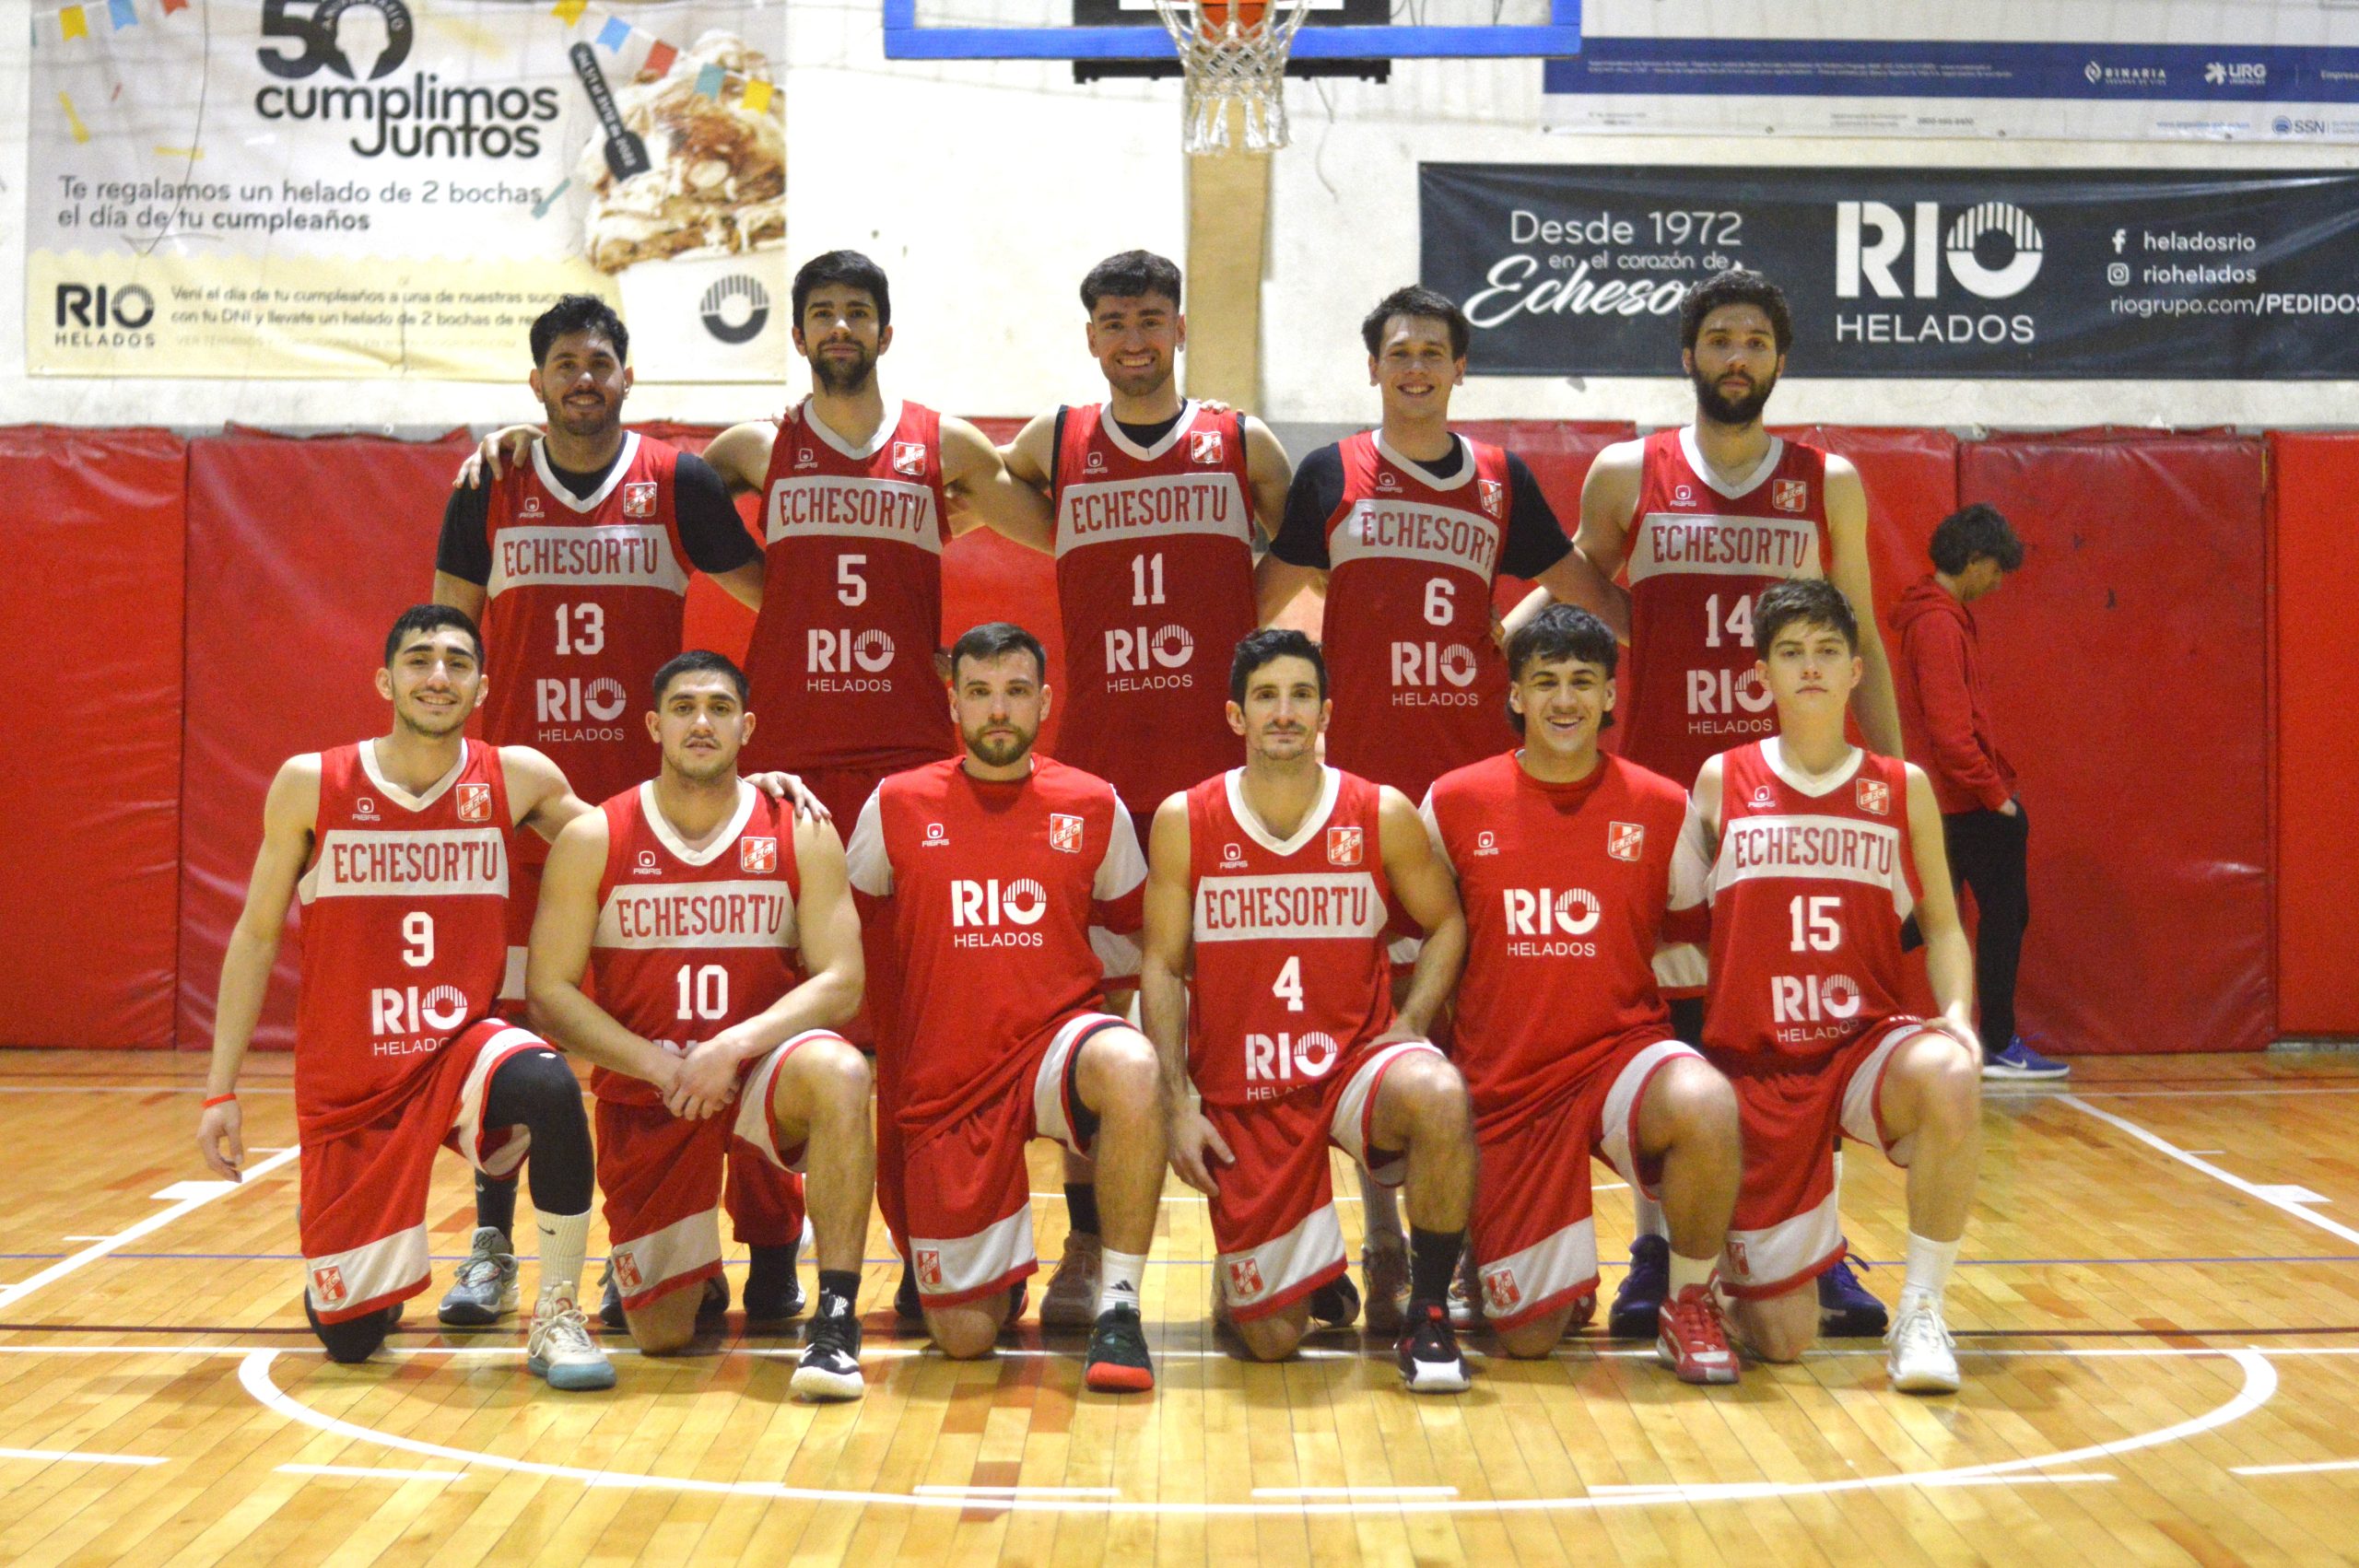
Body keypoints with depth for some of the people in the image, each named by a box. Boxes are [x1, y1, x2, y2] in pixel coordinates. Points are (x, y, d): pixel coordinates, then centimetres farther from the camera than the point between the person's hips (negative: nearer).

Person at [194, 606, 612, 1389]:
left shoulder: (517, 778, -4)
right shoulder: (310, 784, -6)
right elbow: (257, 936, 2)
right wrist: (221, 1091, 0)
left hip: (463, 1047, 0)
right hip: (346, 1085, 1)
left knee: (551, 1088, -37)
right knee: (348, 1338, 5)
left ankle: (557, 1317, -19)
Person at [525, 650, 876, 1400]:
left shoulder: (802, 834, -4)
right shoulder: (592, 839, -4)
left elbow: (841, 982, -10)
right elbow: (550, 993, -7)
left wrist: (734, 1046, -24)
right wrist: (662, 1066, -19)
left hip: (761, 1070, -1)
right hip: (642, 1096, 1)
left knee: (838, 1073, -38)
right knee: (660, 1335, 0)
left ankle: (836, 1316, -28)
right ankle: (695, 1274, 39)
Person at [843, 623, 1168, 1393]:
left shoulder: (1093, 806, 2)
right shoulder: (898, 804, 0)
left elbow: (1138, 938, 15)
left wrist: (1053, 961, 3)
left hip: (1057, 1036, 0)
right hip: (944, 1082, 1)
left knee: (1128, 1066, -39)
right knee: (963, 1338, -1)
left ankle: (1118, 1306, -23)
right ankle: (1002, 1271, 38)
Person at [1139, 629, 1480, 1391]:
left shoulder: (1383, 815, -2)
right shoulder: (1184, 822, -2)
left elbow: (1445, 925, 9)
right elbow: (1161, 966, 1)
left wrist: (1408, 1027, -7)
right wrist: (1180, 1104, -6)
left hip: (1357, 1061, 0)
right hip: (1240, 1092, 0)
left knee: (1439, 1097, -37)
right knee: (1271, 1339, -2)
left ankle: (1428, 1312, -15)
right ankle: (1311, 1272, 37)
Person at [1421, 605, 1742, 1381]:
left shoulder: (1661, 806, -2)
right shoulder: (1456, 803, -2)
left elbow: (1694, 938, 8)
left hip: (1622, 1047, 0)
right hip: (1502, 1080, 1)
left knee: (1705, 1105, -37)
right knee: (1526, 1336, 0)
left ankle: (1689, 1303, -9)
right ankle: (1564, 1280, 40)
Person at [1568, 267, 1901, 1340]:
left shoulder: (1830, 485, 7)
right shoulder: (1625, 476, 4)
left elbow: (1860, 641, 10)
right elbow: (1585, 583, 20)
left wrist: (1892, 780, 5)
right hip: (1660, 786, -1)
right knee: (1659, 1018, 2)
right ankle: (1656, 1249, 13)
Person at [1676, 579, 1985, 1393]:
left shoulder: (1902, 787, 5)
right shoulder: (1722, 781, 3)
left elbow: (1942, 925, 8)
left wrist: (1957, 1015, -10)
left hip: (1867, 1042, 1)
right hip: (1755, 1059, -1)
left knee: (1950, 1078, -38)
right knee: (1781, 1337, -4)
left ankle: (1920, 1310, -16)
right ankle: (1712, 1254, 35)